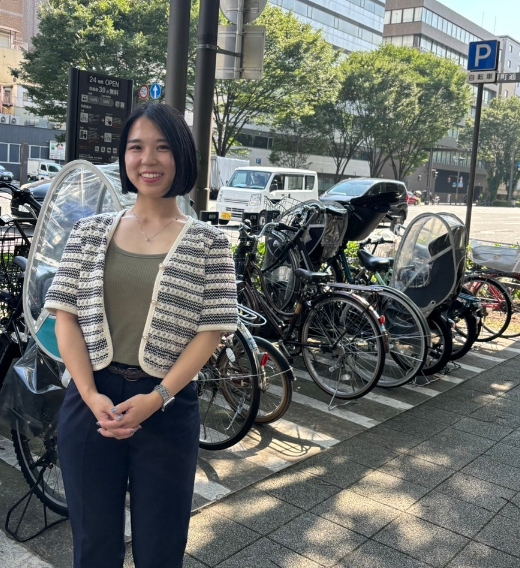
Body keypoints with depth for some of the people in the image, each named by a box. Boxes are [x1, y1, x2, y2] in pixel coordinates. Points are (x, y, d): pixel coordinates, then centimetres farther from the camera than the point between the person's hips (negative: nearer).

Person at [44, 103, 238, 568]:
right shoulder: (90, 232, 5)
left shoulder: (208, 243, -1)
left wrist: (156, 398, -15)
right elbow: (66, 317, 1)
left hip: (169, 409, -1)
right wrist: (91, 395, -11)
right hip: (90, 404, 2)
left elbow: (210, 331, -6)